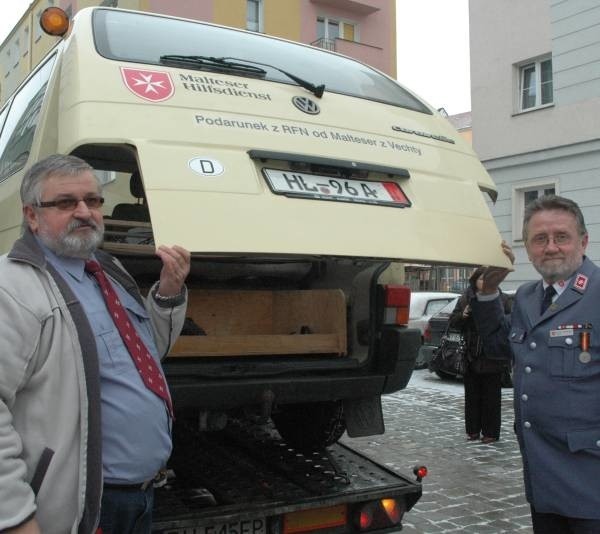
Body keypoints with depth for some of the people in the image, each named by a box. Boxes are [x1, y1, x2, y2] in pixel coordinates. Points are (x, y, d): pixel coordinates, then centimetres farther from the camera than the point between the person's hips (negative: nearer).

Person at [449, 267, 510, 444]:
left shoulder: (501, 299, 0)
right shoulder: (465, 299, 6)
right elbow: (452, 322, 8)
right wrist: (462, 315, -11)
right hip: (471, 355, 3)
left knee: (491, 396, 2)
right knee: (472, 395, 11)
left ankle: (490, 432, 11)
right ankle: (473, 430, 21)